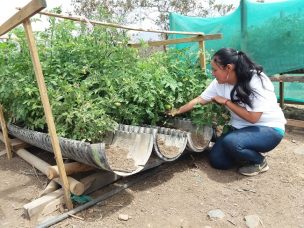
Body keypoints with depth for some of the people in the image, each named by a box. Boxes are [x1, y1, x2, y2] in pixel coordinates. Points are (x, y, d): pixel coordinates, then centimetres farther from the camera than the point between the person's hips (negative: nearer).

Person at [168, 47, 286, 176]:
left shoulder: (256, 81, -25)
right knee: (216, 161, -5)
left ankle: (259, 161, -3)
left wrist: (226, 101, -21)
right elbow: (199, 100, -1)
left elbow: (252, 117, -27)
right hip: (241, 128, 6)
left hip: (269, 128, -6)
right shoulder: (219, 83, -8)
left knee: (231, 141, -33)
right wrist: (177, 111, -2)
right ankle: (249, 151, 18)